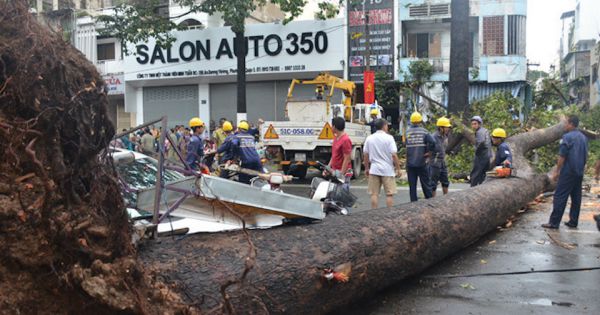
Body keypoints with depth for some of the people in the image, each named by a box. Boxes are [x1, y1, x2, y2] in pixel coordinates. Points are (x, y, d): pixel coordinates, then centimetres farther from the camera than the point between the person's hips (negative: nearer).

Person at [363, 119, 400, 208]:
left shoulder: (369, 138, 4)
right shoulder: (389, 138, -7)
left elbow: (366, 155, 7)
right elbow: (394, 155, -11)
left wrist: (366, 168, 18)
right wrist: (398, 168, -3)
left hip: (374, 170, 3)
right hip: (387, 170, -3)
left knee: (374, 194, 6)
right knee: (389, 194, 4)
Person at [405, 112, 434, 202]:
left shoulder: (407, 132, 1)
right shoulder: (423, 131, -6)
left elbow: (405, 146, 1)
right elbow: (431, 142, -17)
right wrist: (429, 152, -4)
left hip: (410, 163, 2)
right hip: (421, 162, -2)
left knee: (412, 186, 7)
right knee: (425, 184, 8)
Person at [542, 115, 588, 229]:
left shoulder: (567, 137, -12)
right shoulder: (583, 138, 12)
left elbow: (562, 156, -14)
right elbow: (585, 156, 18)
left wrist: (556, 171, -8)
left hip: (568, 172, -8)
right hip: (579, 173, 8)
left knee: (560, 197, -6)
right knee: (576, 197, 11)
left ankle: (554, 222, -6)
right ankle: (573, 221, 15)